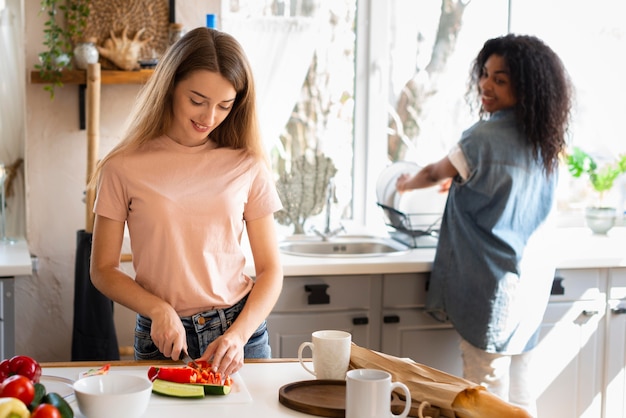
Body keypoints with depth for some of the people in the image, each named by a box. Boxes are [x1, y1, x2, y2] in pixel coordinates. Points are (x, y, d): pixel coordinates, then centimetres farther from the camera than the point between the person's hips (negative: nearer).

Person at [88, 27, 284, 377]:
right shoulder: (125, 168, -4)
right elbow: (103, 269, 0)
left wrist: (238, 335, -14)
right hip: (162, 337, -1)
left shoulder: (247, 166, -1)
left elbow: (270, 270, 1)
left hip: (239, 329, 1)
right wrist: (158, 309, -16)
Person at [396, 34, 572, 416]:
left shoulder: (486, 137, -16)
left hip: (495, 287, -8)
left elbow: (436, 173, 0)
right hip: (532, 282, 8)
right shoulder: (543, 143, 7)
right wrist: (461, 179, 33)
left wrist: (406, 183, 19)